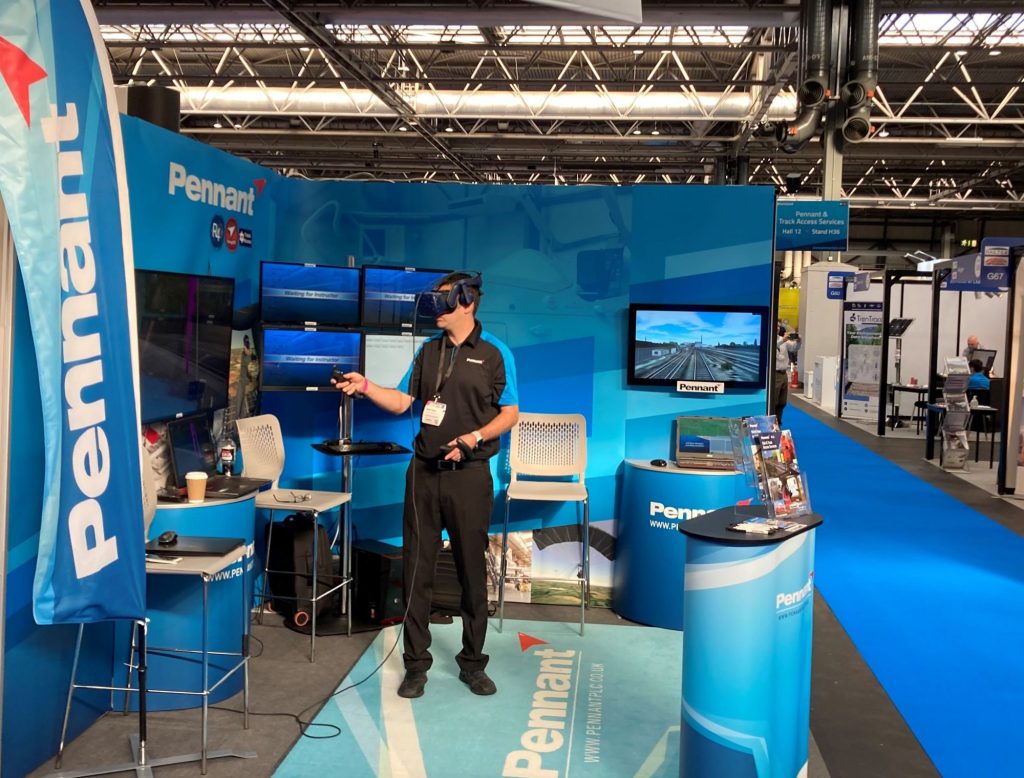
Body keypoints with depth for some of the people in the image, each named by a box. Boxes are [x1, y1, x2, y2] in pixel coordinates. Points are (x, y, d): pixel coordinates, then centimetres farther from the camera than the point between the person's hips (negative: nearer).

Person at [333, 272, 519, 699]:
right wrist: (365, 387, -4)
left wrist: (472, 438, -17)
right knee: (416, 567, 6)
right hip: (424, 471, 4)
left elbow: (510, 413, -3)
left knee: (472, 569, 5)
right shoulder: (428, 351, 11)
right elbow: (402, 401, 11)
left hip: (469, 473, -4)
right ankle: (416, 664, 17)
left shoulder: (495, 353, -3)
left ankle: (472, 663, 20)